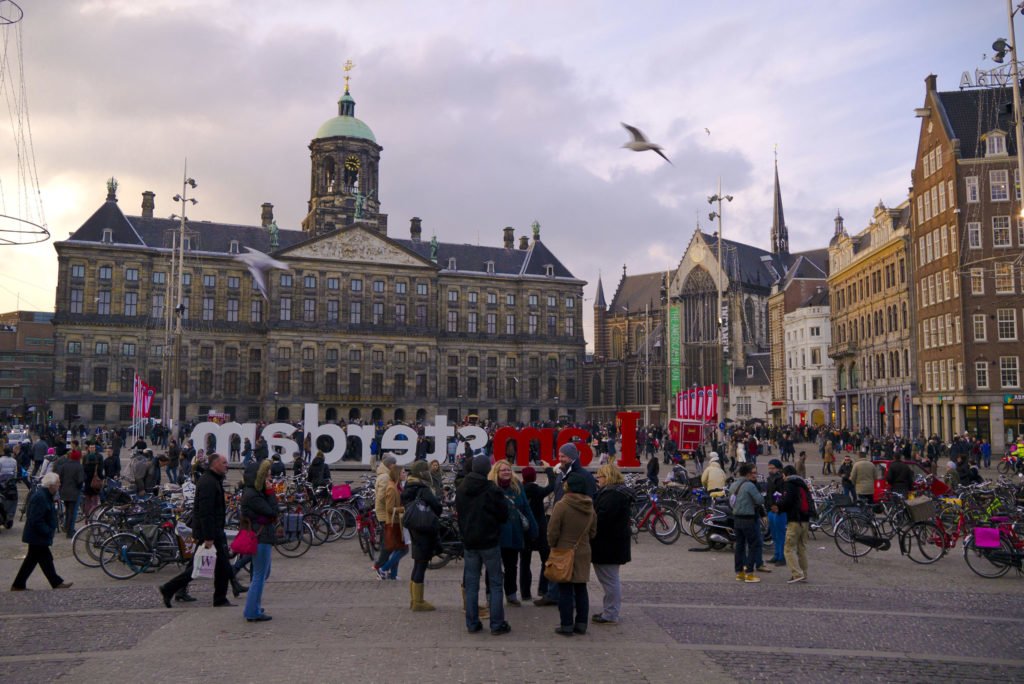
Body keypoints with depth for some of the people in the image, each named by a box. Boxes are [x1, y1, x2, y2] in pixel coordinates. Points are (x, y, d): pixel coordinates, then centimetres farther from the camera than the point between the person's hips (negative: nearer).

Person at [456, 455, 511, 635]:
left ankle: (472, 624, 13)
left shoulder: (460, 490, 2)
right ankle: (497, 624, 6)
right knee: (495, 583, 5)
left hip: (469, 542, 5)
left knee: (471, 584, 11)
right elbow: (504, 515, -8)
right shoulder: (492, 490, -16)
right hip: (489, 542, -4)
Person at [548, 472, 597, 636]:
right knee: (581, 589, 13)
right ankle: (581, 624, 18)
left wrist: (553, 546, 2)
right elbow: (592, 532, 11)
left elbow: (553, 531, -14)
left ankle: (566, 625, 7)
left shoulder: (562, 505, -17)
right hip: (583, 553, 5)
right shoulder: (590, 507, 3)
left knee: (565, 590, 3)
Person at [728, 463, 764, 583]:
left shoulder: (733, 485, 10)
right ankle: (749, 573, -1)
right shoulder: (750, 485, -15)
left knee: (740, 545, 13)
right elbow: (760, 501, -14)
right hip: (748, 519, -8)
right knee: (753, 546, 1)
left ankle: (739, 572, 17)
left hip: (736, 519, 8)